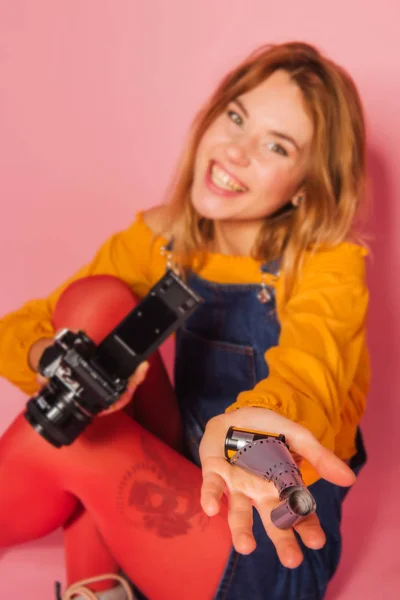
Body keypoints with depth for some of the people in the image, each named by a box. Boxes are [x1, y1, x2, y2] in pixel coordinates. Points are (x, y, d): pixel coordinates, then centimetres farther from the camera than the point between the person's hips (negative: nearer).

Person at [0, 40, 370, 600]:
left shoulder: (329, 265, -15)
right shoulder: (160, 239, -2)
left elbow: (306, 379, -34)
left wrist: (247, 427, -58)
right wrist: (52, 359, -31)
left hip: (281, 546, -4)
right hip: (177, 492, 4)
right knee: (95, 301, -15)